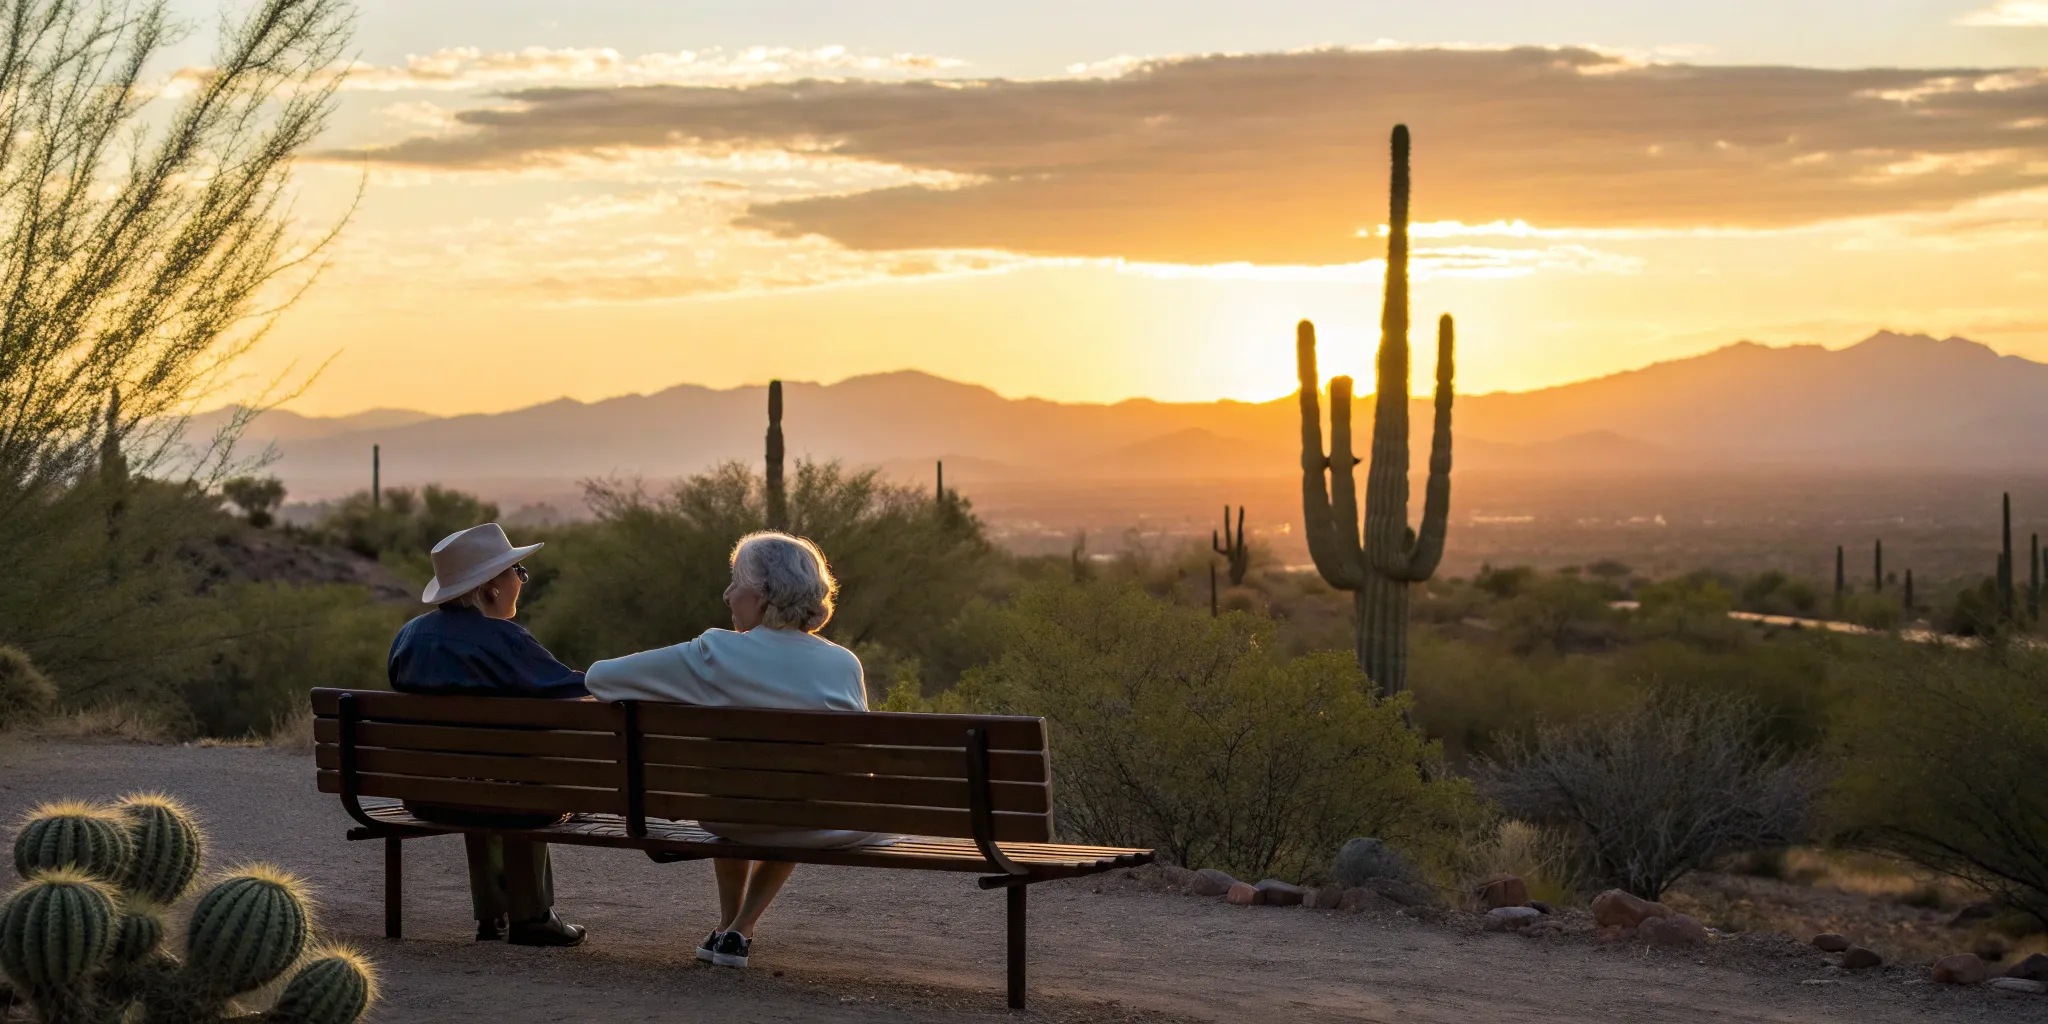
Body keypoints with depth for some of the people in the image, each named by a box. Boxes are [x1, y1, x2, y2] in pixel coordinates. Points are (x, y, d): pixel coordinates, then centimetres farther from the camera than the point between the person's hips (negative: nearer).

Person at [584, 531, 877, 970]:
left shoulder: (713, 654, -11)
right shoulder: (844, 665, -5)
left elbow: (600, 677, -3)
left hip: (736, 821, -1)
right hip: (831, 828, 1)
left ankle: (727, 925, 46)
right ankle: (740, 931, 35)